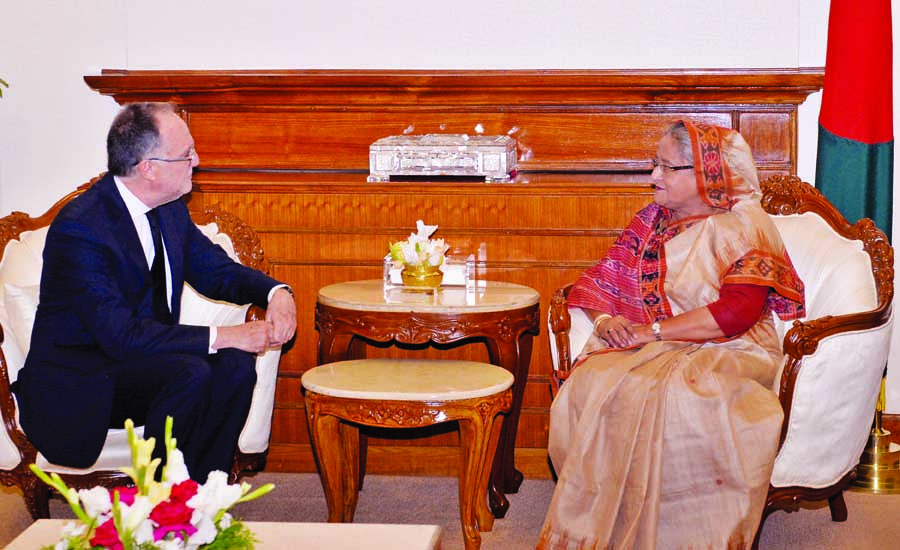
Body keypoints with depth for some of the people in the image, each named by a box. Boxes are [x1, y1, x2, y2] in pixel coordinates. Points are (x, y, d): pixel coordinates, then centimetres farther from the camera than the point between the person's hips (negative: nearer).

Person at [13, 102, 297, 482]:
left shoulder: (169, 208, 2)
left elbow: (216, 270, 13)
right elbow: (120, 334, -29)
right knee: (191, 373, -30)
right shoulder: (78, 229, -23)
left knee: (235, 365, -18)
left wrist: (276, 292, -9)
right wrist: (221, 337, -30)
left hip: (142, 361, 8)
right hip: (76, 387, -7)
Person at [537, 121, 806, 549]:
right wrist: (604, 318, -6)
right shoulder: (651, 219, 16)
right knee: (588, 387, -27)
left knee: (655, 394, -37)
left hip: (722, 354, -5)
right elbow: (601, 279, 18)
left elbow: (737, 312, -16)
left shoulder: (743, 226, -3)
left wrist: (652, 331, -17)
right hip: (648, 348, 5)